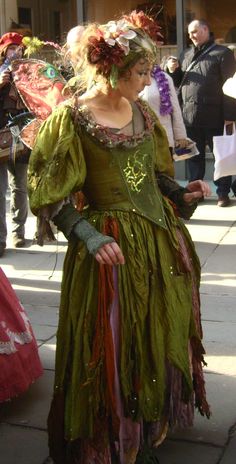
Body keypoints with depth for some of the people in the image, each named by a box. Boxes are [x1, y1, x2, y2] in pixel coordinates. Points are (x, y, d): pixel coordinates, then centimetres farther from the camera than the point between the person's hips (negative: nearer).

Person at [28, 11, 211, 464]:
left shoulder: (140, 111, 7)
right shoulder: (71, 118, -13)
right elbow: (48, 196, -13)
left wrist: (181, 193, 1)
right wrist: (88, 236, -22)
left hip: (160, 239, 7)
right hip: (112, 247, -7)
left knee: (160, 335, 17)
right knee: (113, 348, 4)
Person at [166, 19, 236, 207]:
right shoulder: (185, 55, 16)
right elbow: (179, 83, 23)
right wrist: (174, 71, 1)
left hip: (214, 115, -5)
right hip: (190, 115, 5)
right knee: (194, 155, 12)